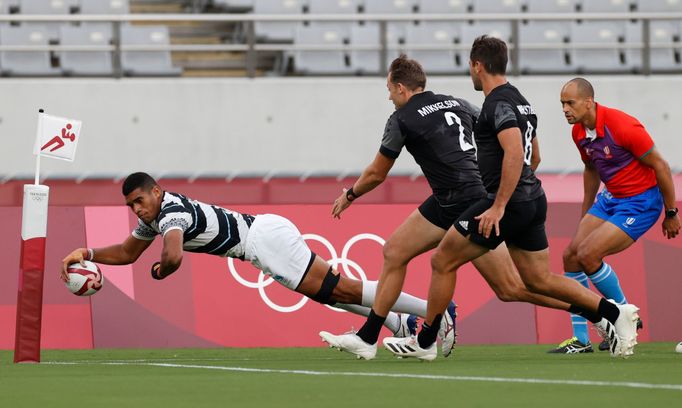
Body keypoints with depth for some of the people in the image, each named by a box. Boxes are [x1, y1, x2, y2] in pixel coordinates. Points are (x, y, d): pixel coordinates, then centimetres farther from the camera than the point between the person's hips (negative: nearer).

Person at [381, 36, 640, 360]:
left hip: (508, 202, -10)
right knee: (540, 281, 10)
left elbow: (514, 154, -26)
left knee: (442, 261, 1)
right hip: (533, 200, 10)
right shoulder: (520, 101, 17)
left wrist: (498, 206, -27)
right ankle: (614, 314, -2)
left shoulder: (498, 103, -13)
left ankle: (424, 342, 8)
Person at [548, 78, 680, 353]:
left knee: (588, 255, -18)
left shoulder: (622, 126, -25)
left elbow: (660, 166, -17)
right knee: (571, 254, -2)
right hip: (610, 197, 8)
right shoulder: (579, 132, 0)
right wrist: (585, 214, 24)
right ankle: (580, 340, 3)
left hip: (641, 201, -8)